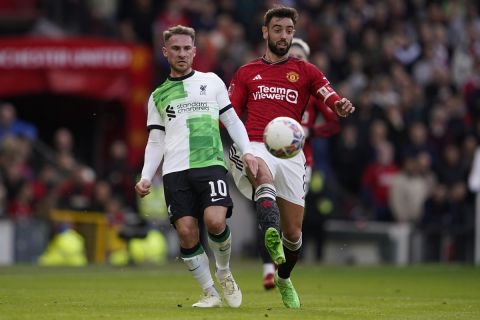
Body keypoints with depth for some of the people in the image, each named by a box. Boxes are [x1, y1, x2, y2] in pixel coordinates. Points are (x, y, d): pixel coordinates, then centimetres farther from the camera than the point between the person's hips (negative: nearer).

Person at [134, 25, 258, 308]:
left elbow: (232, 120, 15)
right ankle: (210, 293, 2)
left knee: (215, 221, -23)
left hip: (211, 164, -2)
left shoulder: (211, 81, 14)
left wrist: (247, 151, 1)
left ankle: (224, 272, 6)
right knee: (186, 232, -11)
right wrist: (146, 177, 5)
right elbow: (156, 141, 19)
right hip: (176, 171, 2)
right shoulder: (158, 96, 18)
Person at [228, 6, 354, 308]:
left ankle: (284, 279, 31)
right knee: (265, 175, -39)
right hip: (254, 147, -1)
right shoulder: (246, 73, 18)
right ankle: (270, 233, -63)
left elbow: (330, 97, -3)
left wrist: (340, 105, -27)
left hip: (290, 154, 1)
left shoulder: (306, 71, 14)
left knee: (293, 232, 2)